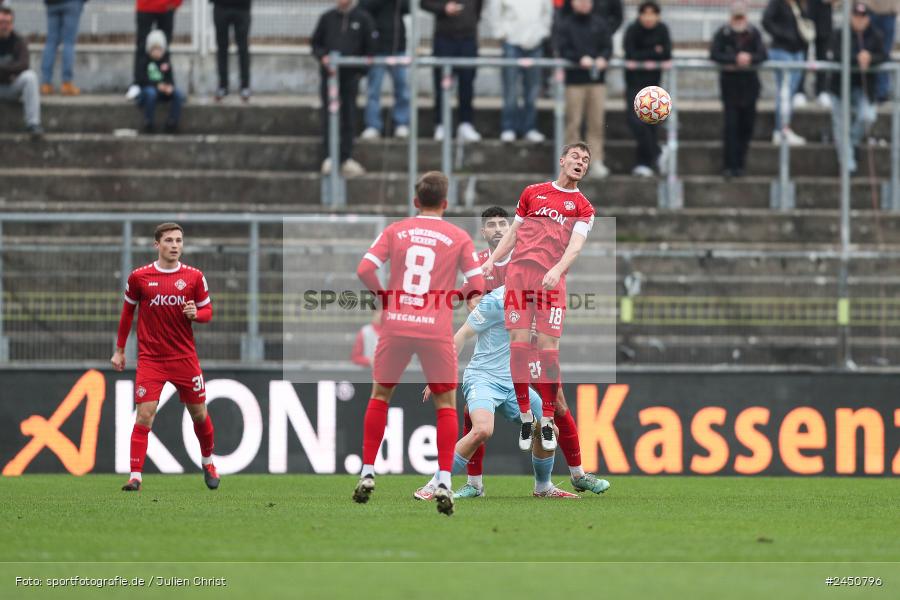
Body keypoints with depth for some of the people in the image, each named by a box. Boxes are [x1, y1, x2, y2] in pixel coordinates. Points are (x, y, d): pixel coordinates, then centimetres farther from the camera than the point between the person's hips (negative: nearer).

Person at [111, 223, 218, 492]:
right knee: (144, 415, -12)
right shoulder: (139, 277, -2)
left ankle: (208, 462, 35)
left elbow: (208, 312, 8)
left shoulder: (194, 277, 0)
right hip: (150, 358, -2)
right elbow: (127, 311, 10)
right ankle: (135, 476, -10)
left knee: (199, 414, 10)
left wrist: (195, 314, -16)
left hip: (185, 357, 2)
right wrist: (119, 350, 12)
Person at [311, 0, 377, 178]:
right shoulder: (327, 18, 6)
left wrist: (360, 70, -2)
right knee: (328, 116, -4)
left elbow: (370, 49, 6)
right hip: (329, 75, 1)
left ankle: (346, 158, 6)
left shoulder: (363, 19, 3)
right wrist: (322, 57, -8)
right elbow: (315, 43, 12)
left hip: (351, 75, -1)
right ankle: (328, 158, -4)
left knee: (349, 117, 1)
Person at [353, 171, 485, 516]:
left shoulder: (395, 231, 5)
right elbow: (477, 287, 0)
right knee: (446, 404, 12)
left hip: (396, 325, 1)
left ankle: (367, 474, 17)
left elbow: (364, 270, -4)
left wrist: (386, 297, 11)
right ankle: (444, 481, -2)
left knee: (380, 395, 20)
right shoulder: (459, 238, 3)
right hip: (437, 330, -1)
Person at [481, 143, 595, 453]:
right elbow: (513, 232, 23)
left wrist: (557, 270, -23)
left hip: (552, 279, -2)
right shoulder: (533, 192, 17)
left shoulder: (583, 208, 10)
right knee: (519, 343, -6)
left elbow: (575, 244, -5)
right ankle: (525, 418, 2)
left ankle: (547, 422, -1)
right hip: (519, 271, 2)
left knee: (548, 347, -9)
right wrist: (492, 259, 10)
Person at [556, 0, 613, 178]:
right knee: (573, 123, -4)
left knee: (597, 123, 0)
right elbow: (562, 50, -4)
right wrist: (580, 59, -19)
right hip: (575, 79, -2)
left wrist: (603, 58, -13)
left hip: (597, 79, 3)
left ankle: (596, 162, 3)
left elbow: (607, 46, 9)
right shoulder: (565, 24, 3)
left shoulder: (599, 23, 11)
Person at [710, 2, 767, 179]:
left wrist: (749, 58, -27)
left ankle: (740, 162, 17)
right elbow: (714, 54, -15)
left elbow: (762, 55, -7)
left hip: (749, 80, 2)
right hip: (729, 80, -2)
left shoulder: (753, 33, 1)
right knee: (730, 124, -8)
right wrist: (736, 59, -25)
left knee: (747, 124, 4)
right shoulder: (723, 33, -4)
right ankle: (730, 165, -8)